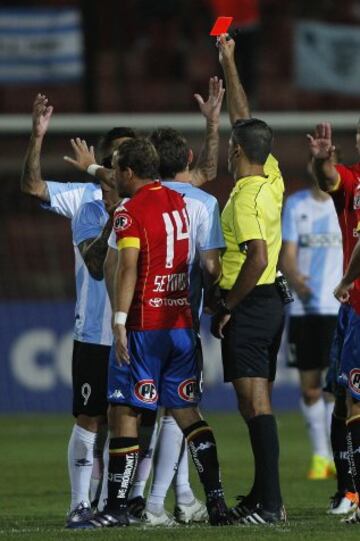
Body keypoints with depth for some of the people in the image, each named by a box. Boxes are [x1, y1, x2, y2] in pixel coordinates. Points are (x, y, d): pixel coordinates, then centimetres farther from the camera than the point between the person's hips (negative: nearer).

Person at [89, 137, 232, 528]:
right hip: (182, 324, 7)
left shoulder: (130, 212, -10)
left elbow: (128, 268, -18)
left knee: (124, 412, -2)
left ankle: (117, 507, -3)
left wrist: (119, 322, -20)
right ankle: (216, 500, 3)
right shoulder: (180, 203, 10)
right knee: (186, 412, 11)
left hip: (144, 327, -6)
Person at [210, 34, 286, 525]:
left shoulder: (246, 196, -16)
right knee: (259, 403, 13)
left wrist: (228, 308, -17)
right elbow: (244, 119, 21)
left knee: (255, 403, -12)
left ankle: (270, 503, -17)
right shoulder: (272, 179, 9)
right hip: (271, 303, 9)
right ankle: (263, 497, 16)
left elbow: (258, 258, -26)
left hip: (248, 303, -9)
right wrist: (228, 64, 27)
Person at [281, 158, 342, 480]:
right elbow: (287, 254, 3)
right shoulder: (295, 205, 9)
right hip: (303, 306, 3)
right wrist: (295, 280, -16)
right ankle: (320, 455, 16)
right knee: (309, 386, 4)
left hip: (340, 306, -3)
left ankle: (338, 459, -10)